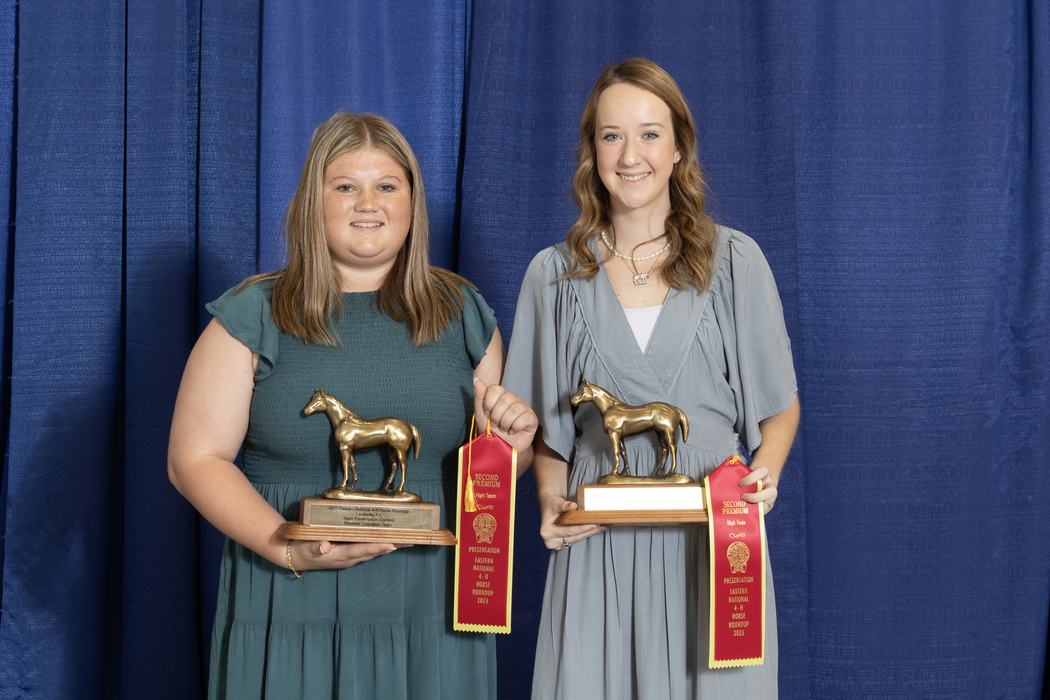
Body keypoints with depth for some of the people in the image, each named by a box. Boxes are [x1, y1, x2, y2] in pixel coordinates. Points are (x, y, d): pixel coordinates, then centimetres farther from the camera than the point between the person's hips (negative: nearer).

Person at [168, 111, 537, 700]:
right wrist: (286, 547, -18)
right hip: (293, 614, -2)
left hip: (434, 613, 2)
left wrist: (513, 446, -7)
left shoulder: (465, 314, 7)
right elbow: (195, 459, -4)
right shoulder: (254, 316, -1)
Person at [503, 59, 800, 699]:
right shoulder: (554, 274, 5)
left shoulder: (734, 260, 1)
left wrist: (765, 471, -11)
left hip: (715, 537, -1)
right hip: (598, 544, 1)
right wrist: (551, 499, -5)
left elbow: (780, 405, 8)